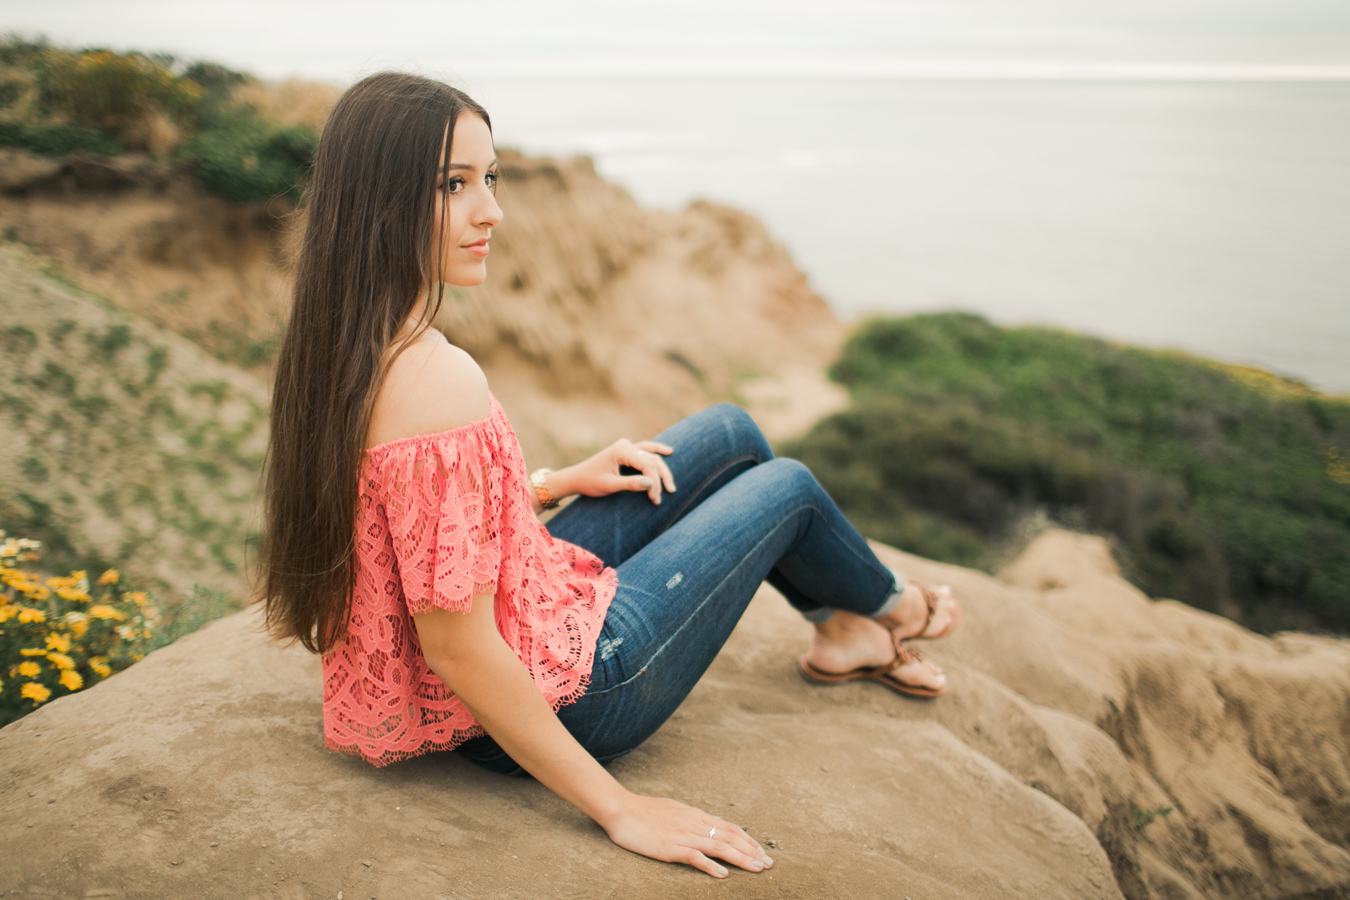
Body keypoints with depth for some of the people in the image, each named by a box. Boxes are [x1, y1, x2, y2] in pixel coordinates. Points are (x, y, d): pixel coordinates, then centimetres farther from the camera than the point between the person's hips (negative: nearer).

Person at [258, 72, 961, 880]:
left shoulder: (337, 351, -4)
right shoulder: (438, 379, -34)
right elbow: (455, 645, -31)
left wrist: (564, 481, 11)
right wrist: (619, 810, -22)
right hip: (553, 695, -8)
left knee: (730, 432, 16)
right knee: (786, 484, 10)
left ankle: (846, 630, 38)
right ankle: (887, 602, 45)